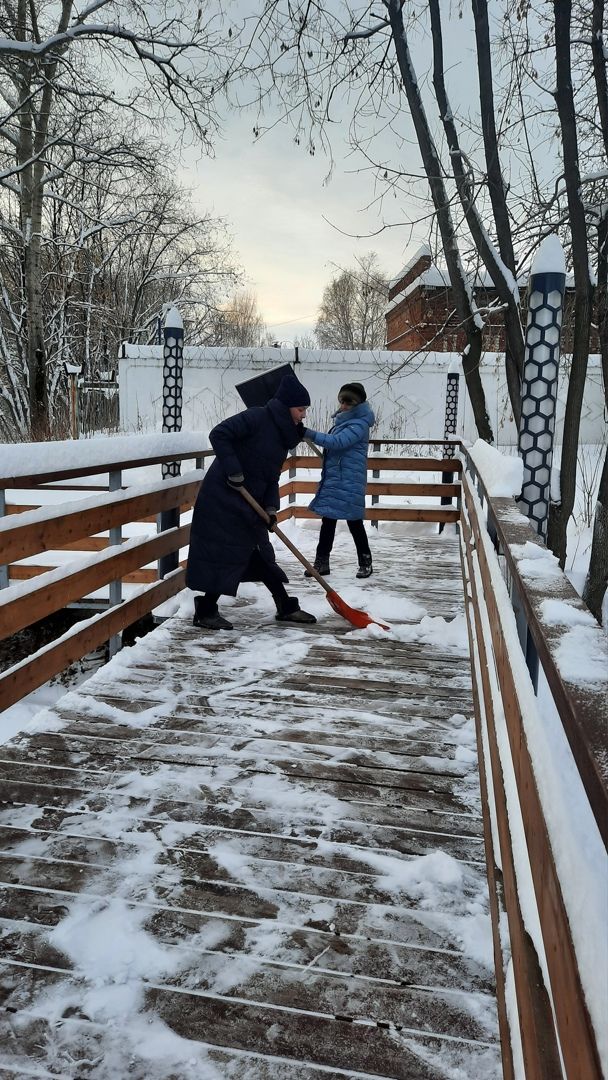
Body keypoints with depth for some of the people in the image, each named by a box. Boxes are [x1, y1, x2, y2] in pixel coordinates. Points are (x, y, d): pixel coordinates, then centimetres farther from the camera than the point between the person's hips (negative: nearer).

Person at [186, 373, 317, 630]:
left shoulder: (284, 434, 11)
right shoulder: (257, 418, -14)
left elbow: (272, 477, 12)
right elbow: (219, 434, -22)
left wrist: (271, 508, -1)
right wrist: (233, 470, -25)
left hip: (247, 503, 9)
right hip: (222, 496, -9)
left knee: (260, 553, 13)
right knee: (224, 552, -5)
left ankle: (286, 607, 20)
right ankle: (205, 611, 6)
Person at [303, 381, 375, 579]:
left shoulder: (360, 423, -14)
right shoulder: (342, 419, 14)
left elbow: (337, 442, -27)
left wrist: (308, 434, -30)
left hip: (349, 482, -8)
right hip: (333, 479, 8)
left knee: (354, 522, 0)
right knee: (328, 520, 8)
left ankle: (365, 562, 14)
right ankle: (321, 562, 13)